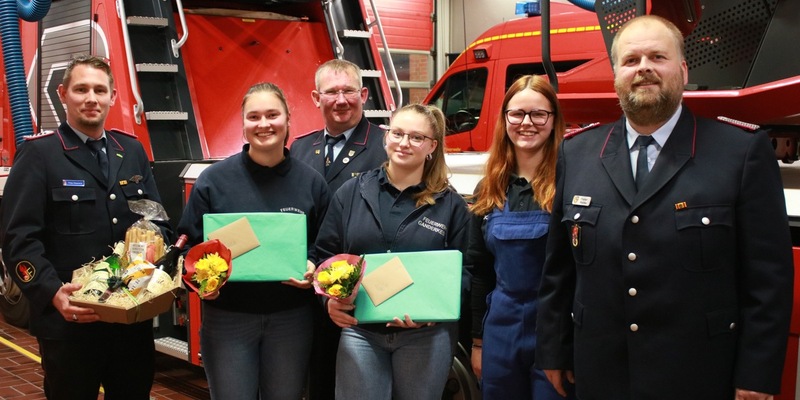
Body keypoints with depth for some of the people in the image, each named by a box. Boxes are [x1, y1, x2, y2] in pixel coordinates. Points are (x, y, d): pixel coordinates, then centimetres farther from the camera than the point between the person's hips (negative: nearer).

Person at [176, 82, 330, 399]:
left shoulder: (311, 182, 2)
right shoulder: (213, 180, -3)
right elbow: (190, 244, 0)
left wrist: (312, 268, -12)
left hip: (291, 319, 2)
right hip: (227, 317, -1)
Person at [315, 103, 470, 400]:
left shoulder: (451, 205, 1)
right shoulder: (351, 193, 5)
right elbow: (325, 255, 7)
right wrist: (330, 298, -11)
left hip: (426, 337, -1)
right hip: (359, 333, 1)